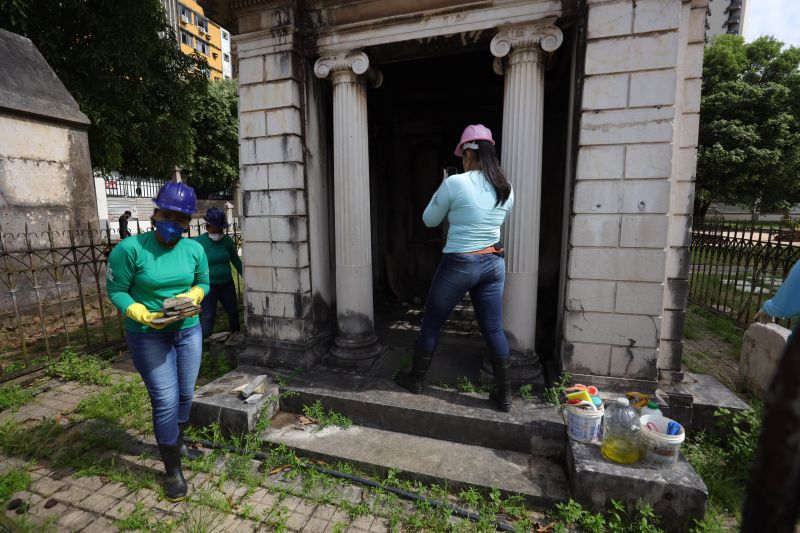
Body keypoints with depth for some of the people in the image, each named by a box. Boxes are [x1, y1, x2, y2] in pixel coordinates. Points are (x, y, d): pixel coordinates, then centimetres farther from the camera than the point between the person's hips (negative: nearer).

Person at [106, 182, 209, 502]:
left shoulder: (194, 249, -6)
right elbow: (116, 291, -10)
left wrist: (192, 297, -14)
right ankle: (173, 471, 16)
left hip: (189, 331, 4)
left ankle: (176, 439, 44)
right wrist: (143, 315, -24)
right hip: (148, 337, -4)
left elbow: (203, 284, 7)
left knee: (185, 395, 15)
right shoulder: (130, 249, -16)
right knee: (165, 401, -2)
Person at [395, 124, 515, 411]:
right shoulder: (506, 188, 4)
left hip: (459, 264, -5)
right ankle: (504, 394, 24)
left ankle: (416, 379, 31)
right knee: (494, 329, 14)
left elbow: (429, 220, -1)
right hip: (494, 264, 6)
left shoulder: (454, 183, -13)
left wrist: (442, 189, 12)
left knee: (431, 323, 13)